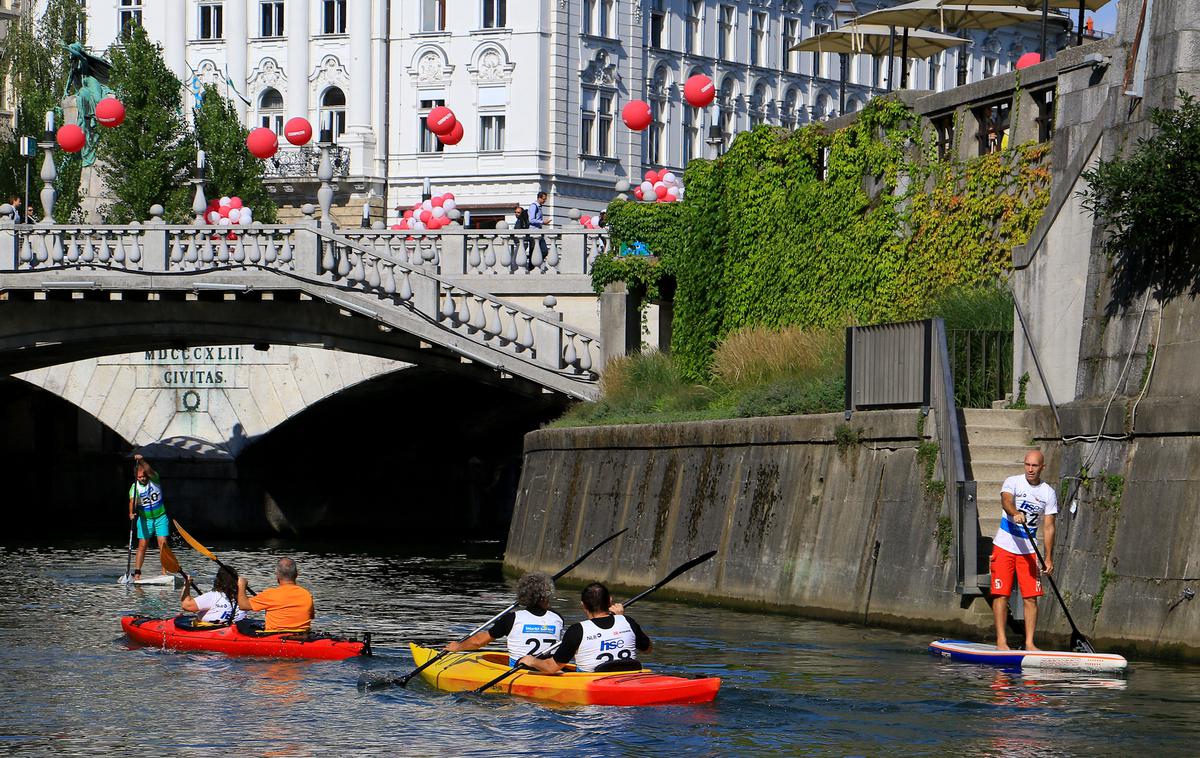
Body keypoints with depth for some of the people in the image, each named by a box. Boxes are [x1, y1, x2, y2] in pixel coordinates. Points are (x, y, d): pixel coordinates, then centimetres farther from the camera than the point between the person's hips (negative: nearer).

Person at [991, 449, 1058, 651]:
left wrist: (1048, 558, -4)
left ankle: (1029, 642, 1)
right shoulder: (1012, 482, -3)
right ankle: (1001, 640, -4)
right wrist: (1015, 513, -48)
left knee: (1031, 598, -2)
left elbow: (1048, 527, 4)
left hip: (1029, 550, 3)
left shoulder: (1048, 493, 4)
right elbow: (1006, 500, -25)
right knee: (1001, 594, -7)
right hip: (1004, 546, -3)